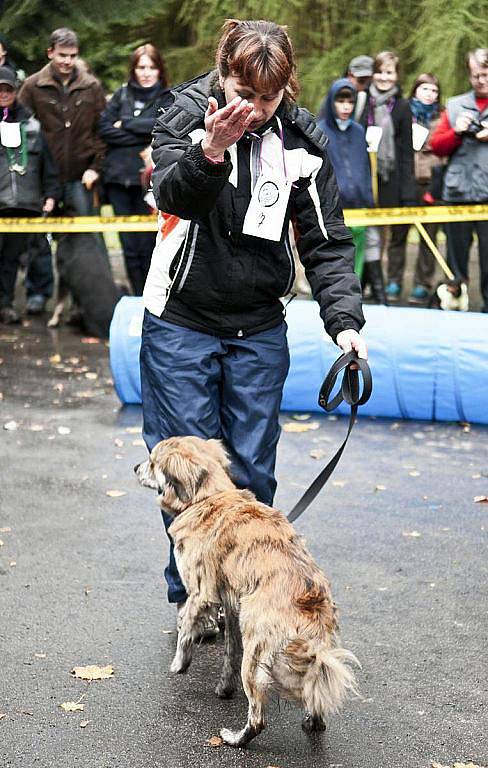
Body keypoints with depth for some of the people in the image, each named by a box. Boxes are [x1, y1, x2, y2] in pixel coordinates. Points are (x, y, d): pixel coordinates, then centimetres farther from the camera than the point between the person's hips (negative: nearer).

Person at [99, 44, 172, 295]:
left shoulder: (169, 98, 7)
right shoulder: (122, 95, 13)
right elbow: (104, 128, 2)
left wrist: (125, 123, -2)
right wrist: (142, 135, -5)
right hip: (119, 178, 3)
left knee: (148, 247, -5)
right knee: (129, 246, 4)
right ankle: (138, 299, 14)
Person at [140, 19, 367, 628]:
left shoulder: (301, 139, -4)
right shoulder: (188, 112, -8)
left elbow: (326, 243, -3)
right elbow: (172, 195, -25)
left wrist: (344, 321, -17)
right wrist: (210, 150, -44)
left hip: (259, 331, 2)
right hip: (181, 322, -2)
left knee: (253, 470, 7)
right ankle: (189, 594, 18)